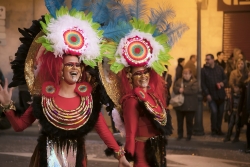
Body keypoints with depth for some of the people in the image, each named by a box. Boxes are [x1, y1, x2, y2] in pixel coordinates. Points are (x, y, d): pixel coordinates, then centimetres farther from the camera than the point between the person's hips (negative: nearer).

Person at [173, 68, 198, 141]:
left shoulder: (194, 81, -4)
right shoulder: (179, 81, 10)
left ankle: (189, 135, 18)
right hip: (179, 104, 4)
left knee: (189, 121, 6)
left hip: (190, 106, -4)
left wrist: (183, 91, -14)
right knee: (179, 121, 12)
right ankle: (180, 134, 24)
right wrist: (179, 89, -24)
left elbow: (194, 90, -19)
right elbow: (175, 88, -3)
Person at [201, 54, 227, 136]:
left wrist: (223, 82, -11)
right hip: (211, 95, -3)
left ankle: (218, 129, 23)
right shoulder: (203, 70, -4)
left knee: (220, 112, 9)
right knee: (214, 111, -13)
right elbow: (203, 83, -6)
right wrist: (207, 94, -12)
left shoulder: (220, 68, 5)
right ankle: (214, 129, 4)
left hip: (220, 94, 4)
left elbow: (225, 78, 13)